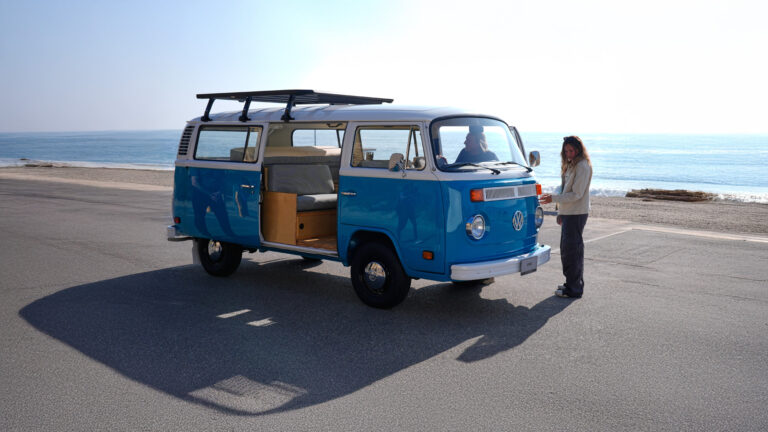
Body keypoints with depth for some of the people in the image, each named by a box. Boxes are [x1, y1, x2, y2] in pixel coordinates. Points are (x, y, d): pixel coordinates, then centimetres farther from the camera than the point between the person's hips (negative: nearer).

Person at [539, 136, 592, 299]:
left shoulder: (582, 166, -13)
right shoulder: (571, 165, 17)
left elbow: (577, 194, -18)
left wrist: (554, 198, -19)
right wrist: (561, 212, 20)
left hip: (577, 214, -10)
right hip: (568, 212, 10)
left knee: (571, 250, -8)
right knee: (567, 249, 15)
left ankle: (574, 289, -3)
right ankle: (572, 284, 26)